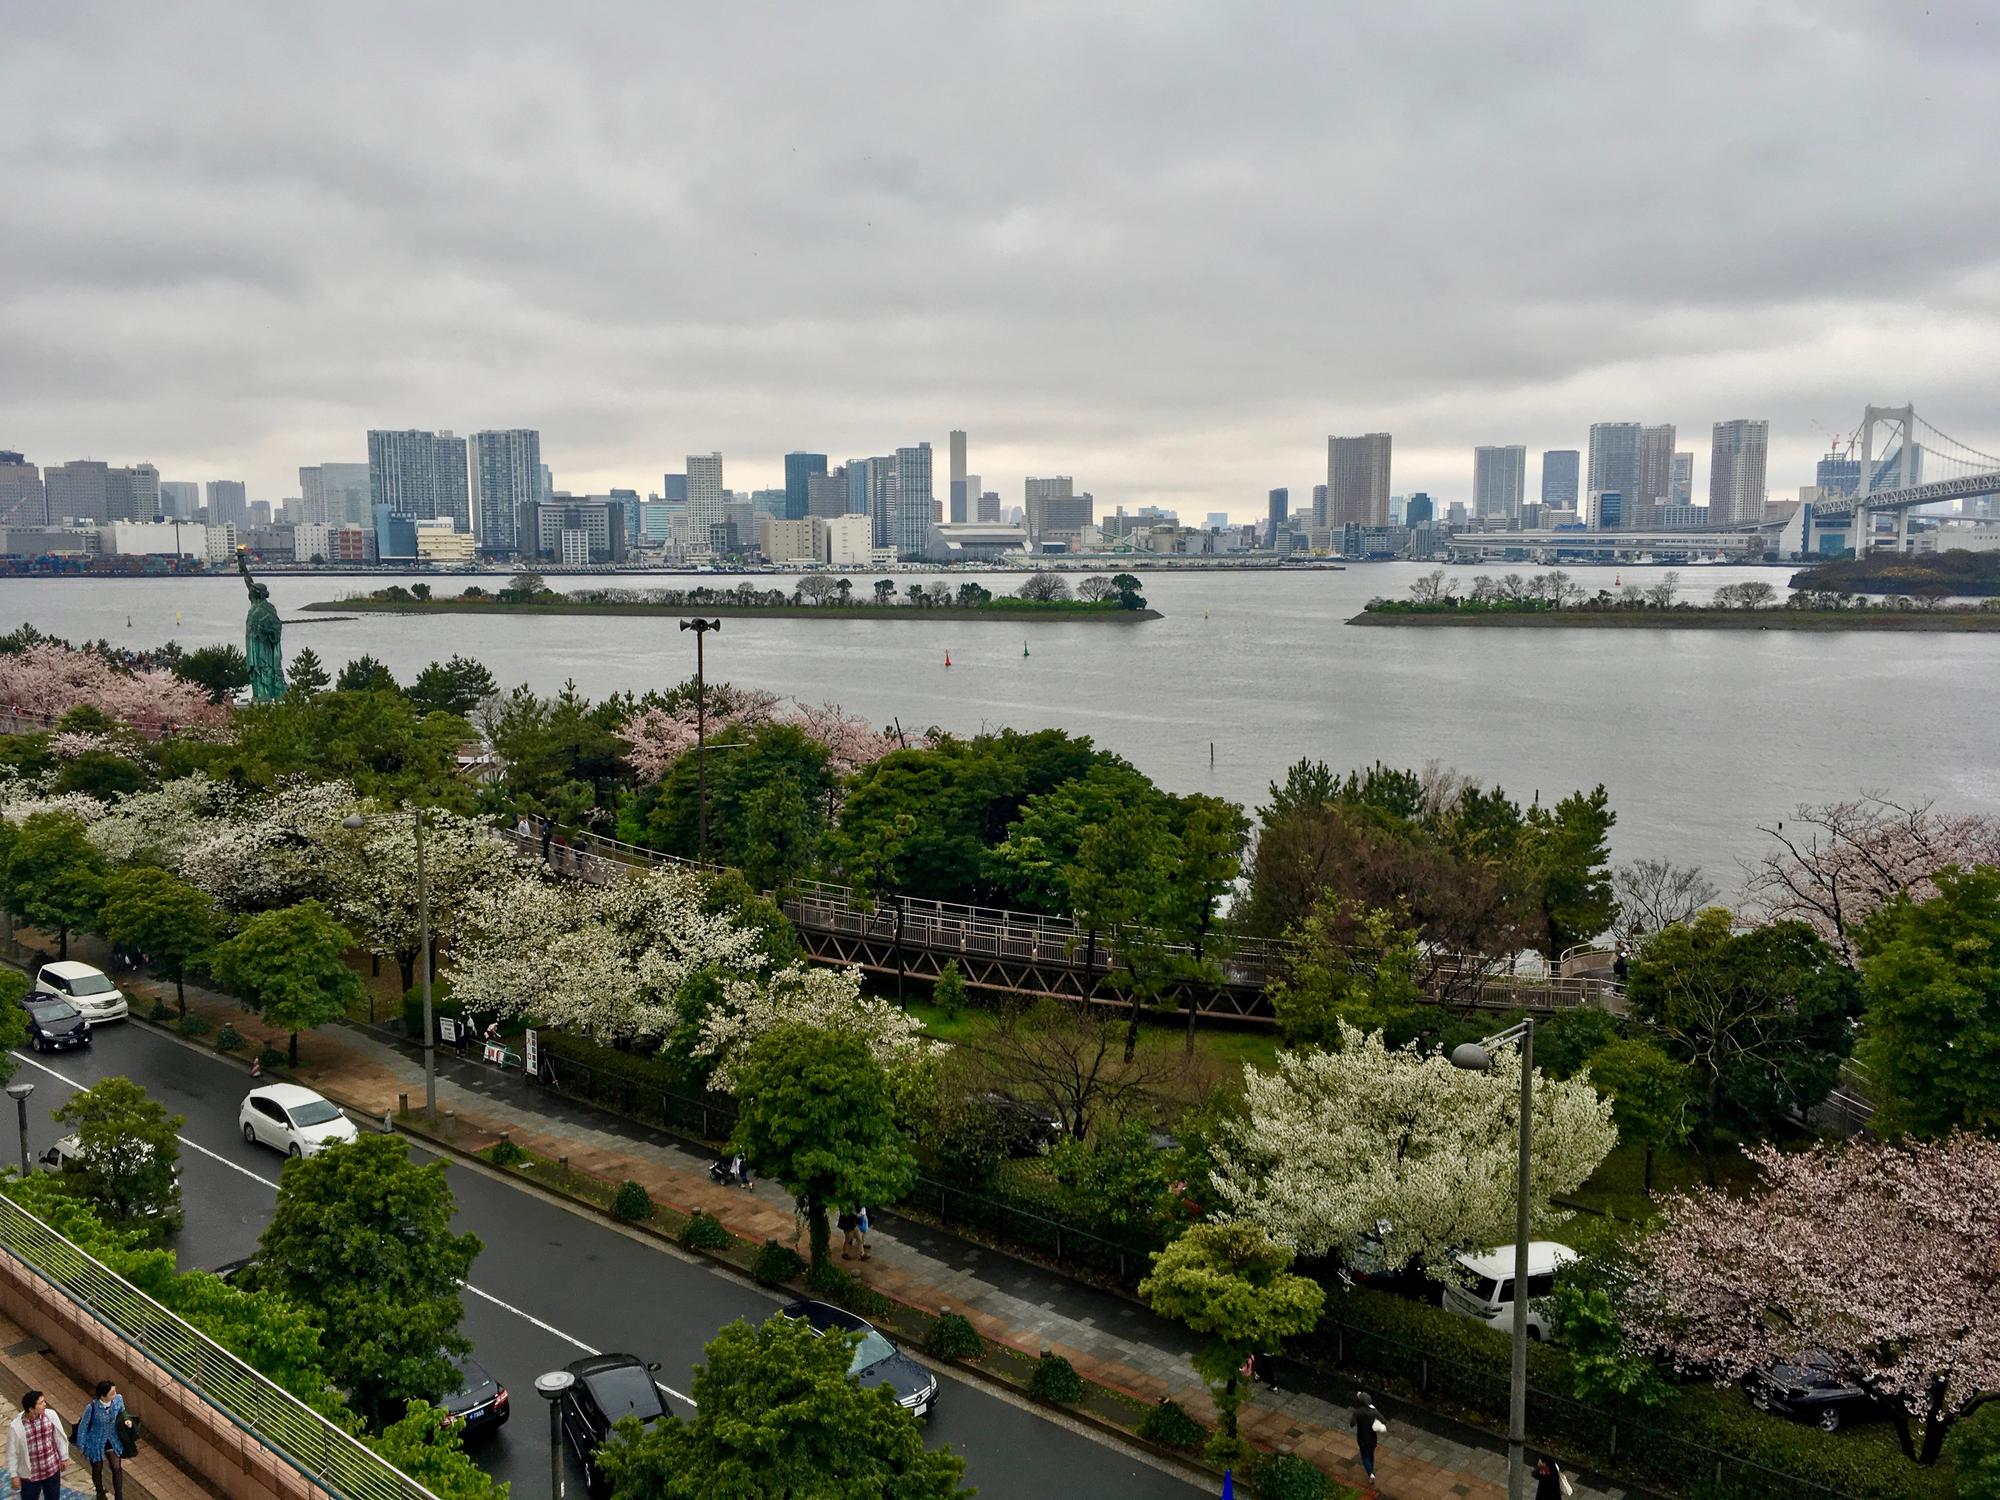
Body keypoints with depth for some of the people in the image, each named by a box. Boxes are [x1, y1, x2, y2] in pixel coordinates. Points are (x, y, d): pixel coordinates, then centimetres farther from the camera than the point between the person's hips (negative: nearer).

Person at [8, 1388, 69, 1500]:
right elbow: (12, 1453, -11)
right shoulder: (16, 1426, -24)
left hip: (52, 1469, 3)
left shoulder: (51, 1415, -15)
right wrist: (14, 1475, -5)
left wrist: (64, 1457, 9)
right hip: (29, 1475, -3)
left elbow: (59, 1438, 1)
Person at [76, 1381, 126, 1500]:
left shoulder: (118, 1399, -21)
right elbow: (83, 1426, -14)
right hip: (96, 1442, -3)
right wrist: (80, 1446, -5)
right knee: (97, 1470, 19)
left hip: (112, 1440, 3)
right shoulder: (92, 1407, -32)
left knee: (117, 1468, 3)